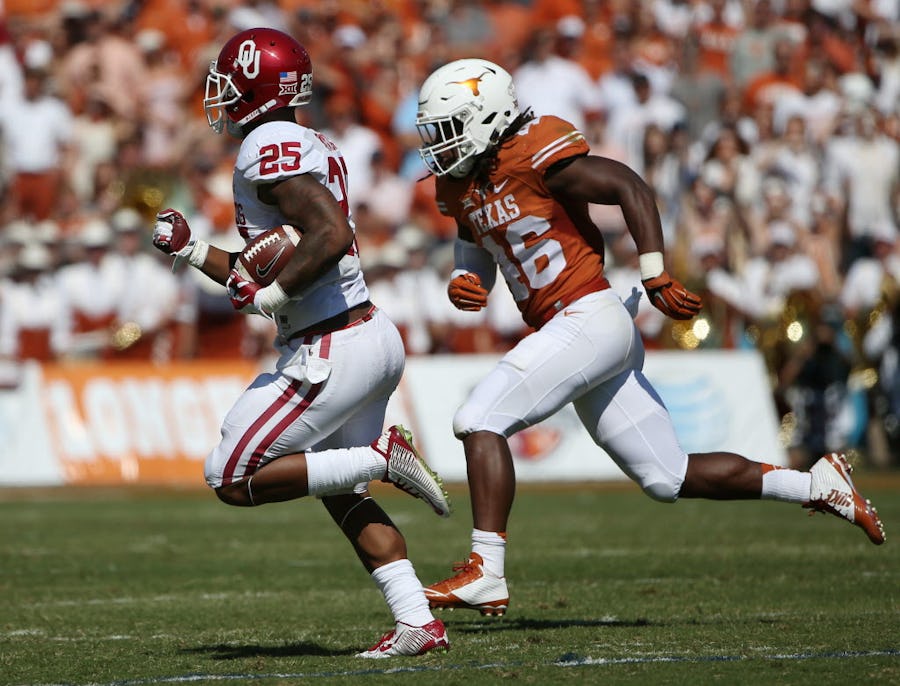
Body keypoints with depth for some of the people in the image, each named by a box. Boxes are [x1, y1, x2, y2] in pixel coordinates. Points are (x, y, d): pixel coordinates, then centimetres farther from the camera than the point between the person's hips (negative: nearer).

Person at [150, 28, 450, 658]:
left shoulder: (270, 150, -13)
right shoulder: (313, 148, 17)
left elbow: (331, 235, -28)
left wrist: (270, 295, -19)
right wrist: (192, 251, 21)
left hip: (334, 353, -10)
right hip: (376, 338, 10)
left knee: (234, 480, -1)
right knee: (342, 494, 20)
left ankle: (382, 459, -7)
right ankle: (418, 622, 13)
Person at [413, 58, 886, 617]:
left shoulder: (535, 155, -13)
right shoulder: (462, 184, 13)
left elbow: (630, 187, -14)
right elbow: (477, 250, 27)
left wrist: (657, 277, -18)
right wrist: (464, 282, 3)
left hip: (589, 318, -9)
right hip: (564, 333, 9)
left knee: (481, 421, -16)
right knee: (670, 478, 12)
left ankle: (486, 573, -17)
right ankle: (818, 485, 19)